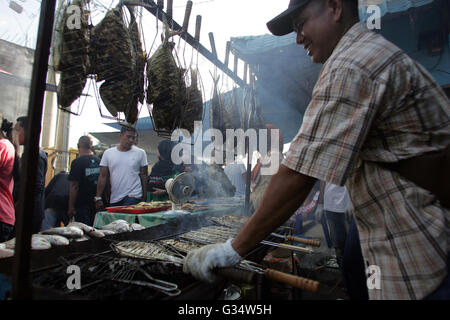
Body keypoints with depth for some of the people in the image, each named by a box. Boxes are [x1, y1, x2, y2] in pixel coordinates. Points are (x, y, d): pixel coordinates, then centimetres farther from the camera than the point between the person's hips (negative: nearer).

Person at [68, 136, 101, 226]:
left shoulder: (77, 162, -13)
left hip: (82, 205, -5)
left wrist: (71, 207, -9)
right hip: (97, 204, 5)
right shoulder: (99, 161, 3)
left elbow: (74, 186, -15)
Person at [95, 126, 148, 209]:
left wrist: (144, 197, 0)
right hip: (114, 199, 3)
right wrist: (98, 198, 1)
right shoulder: (108, 153, 6)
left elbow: (144, 176, 3)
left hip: (133, 197, -3)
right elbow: (103, 177, 7)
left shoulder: (140, 153, 2)